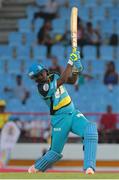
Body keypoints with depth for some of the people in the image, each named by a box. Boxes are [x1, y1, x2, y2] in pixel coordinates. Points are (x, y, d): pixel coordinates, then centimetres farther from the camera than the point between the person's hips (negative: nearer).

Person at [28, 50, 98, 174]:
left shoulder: (53, 77, 6)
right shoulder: (42, 87, -16)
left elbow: (72, 81, 9)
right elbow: (62, 80, -26)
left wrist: (75, 70, -12)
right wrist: (70, 62, -26)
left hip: (73, 114, 5)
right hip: (60, 119, -5)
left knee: (91, 129, -24)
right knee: (55, 152, 1)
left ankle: (89, 167, -31)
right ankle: (35, 169, 30)